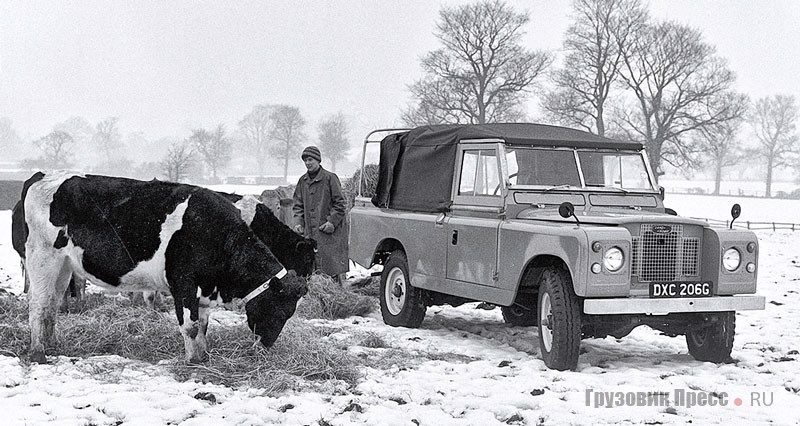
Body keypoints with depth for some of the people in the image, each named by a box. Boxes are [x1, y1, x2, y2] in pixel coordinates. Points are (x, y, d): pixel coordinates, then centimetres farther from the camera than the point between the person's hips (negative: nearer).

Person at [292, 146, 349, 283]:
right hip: (310, 233, 5)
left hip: (330, 231, -5)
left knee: (335, 265, -8)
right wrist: (298, 222, 2)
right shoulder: (303, 181, 13)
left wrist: (332, 222, -14)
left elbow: (340, 203, -5)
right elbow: (298, 205, 17)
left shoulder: (330, 178, -4)